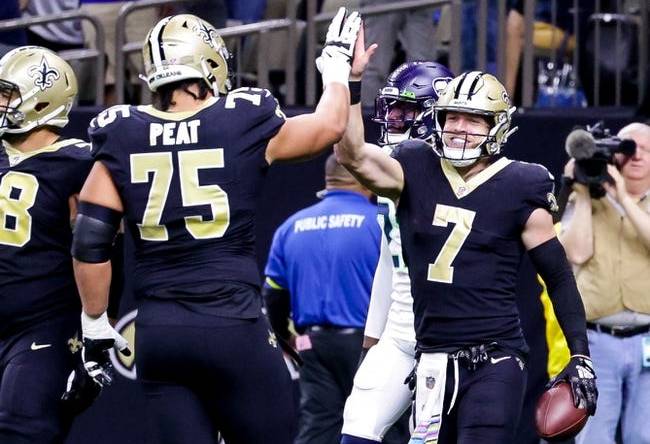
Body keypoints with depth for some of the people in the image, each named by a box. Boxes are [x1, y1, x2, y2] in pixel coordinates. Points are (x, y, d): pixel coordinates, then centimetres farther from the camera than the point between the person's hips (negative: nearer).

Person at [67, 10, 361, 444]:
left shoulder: (121, 140, 3)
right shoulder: (244, 124, -3)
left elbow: (90, 245, 3)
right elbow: (330, 125, 16)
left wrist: (95, 324, 14)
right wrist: (337, 64, 34)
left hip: (157, 333, 3)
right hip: (233, 327, -3)